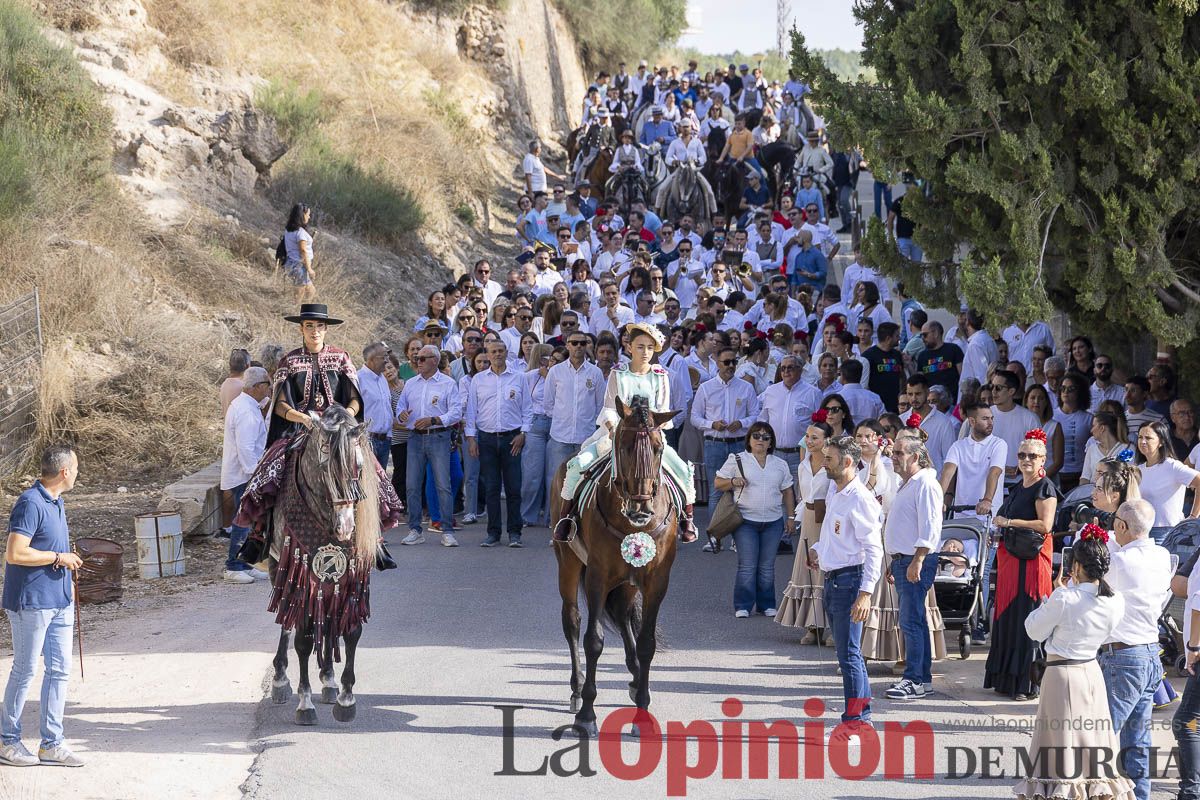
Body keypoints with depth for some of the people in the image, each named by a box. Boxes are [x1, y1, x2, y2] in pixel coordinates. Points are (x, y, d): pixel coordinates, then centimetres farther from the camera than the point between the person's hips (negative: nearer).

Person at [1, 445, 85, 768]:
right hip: (31, 602, -9)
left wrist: (67, 579, 19)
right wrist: (59, 558, -16)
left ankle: (52, 744, 14)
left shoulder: (56, 503, 12)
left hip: (59, 602, 9)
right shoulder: (31, 503, -18)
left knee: (59, 669, 8)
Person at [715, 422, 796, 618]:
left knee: (767, 566, 6)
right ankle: (742, 606, 1)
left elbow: (787, 492, 16)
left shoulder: (780, 464, 12)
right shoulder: (737, 460, 2)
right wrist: (733, 482, -15)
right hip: (746, 521, -3)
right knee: (747, 566, -6)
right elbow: (718, 483, 4)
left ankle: (766, 605, 14)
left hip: (773, 522, 3)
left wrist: (790, 517, 11)